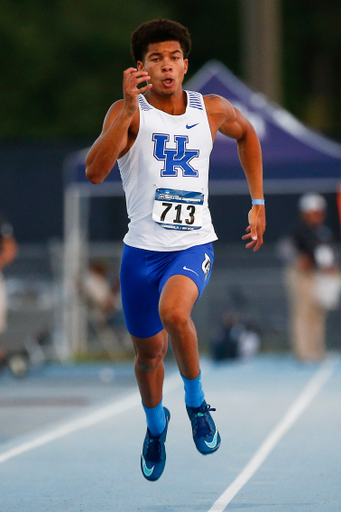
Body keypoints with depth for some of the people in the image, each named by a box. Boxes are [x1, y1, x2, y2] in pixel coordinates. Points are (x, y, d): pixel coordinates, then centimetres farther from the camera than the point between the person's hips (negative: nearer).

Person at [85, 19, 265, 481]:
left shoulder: (212, 110, 0)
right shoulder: (127, 112, -9)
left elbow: (246, 135, 23)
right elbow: (95, 172, -25)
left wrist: (258, 204, 19)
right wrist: (129, 109, -30)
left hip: (194, 244, 0)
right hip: (142, 248, 0)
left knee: (173, 312, -31)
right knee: (148, 351, 14)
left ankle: (196, 402, -6)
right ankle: (155, 425, 45)